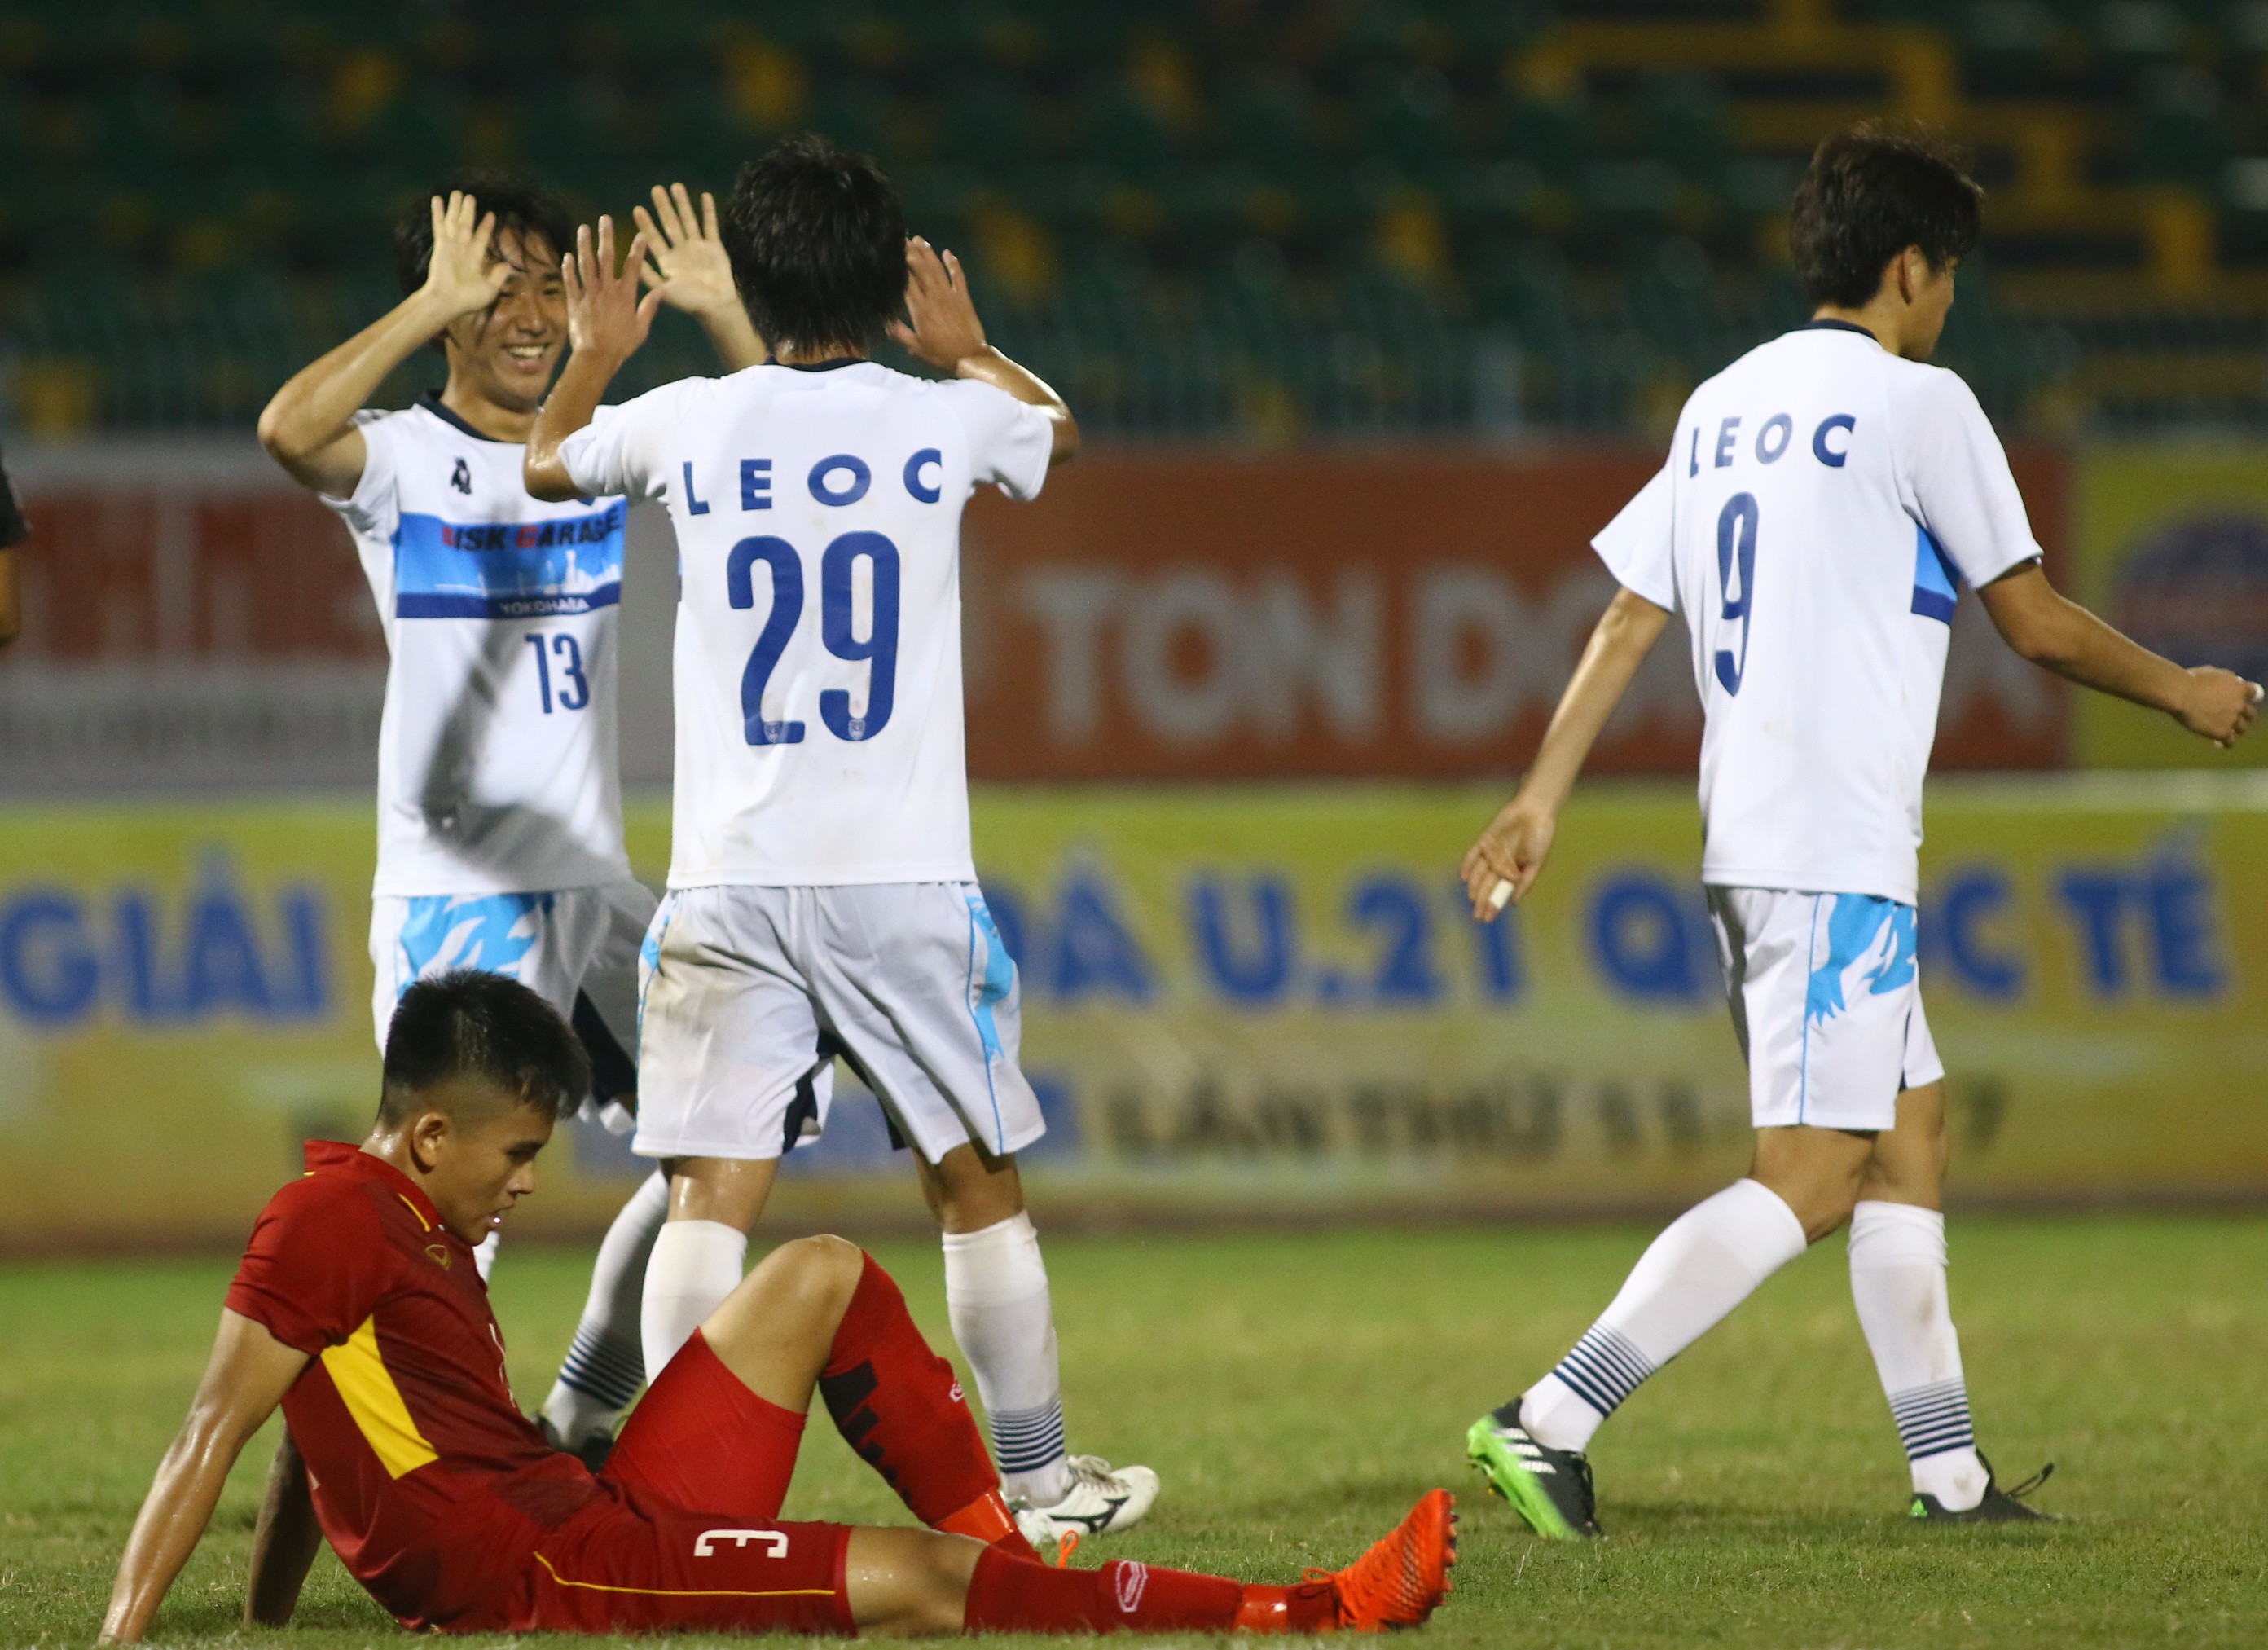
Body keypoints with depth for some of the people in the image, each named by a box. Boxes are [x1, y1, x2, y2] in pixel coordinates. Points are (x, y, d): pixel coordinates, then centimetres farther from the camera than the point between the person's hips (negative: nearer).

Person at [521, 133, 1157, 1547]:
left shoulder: (688, 425, 0)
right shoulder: (943, 422, 0)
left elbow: (545, 466, 23)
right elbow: (1060, 432, 26)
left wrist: (596, 358, 40)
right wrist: (967, 350, 43)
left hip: (731, 884, 0)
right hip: (905, 882, 0)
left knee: (712, 1196, -2)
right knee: (979, 1180, 12)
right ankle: (1041, 1476, 19)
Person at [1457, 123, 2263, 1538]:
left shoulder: (1724, 404, 14)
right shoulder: (1916, 403, -7)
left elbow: (1630, 617, 12)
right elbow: (2038, 623, -3)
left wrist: (1545, 796, 13)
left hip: (1751, 839, 9)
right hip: (1838, 849, -9)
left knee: (1910, 1127, 15)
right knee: (1813, 1180, -11)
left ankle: (1950, 1466, 16)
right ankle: (1552, 1422, -20)